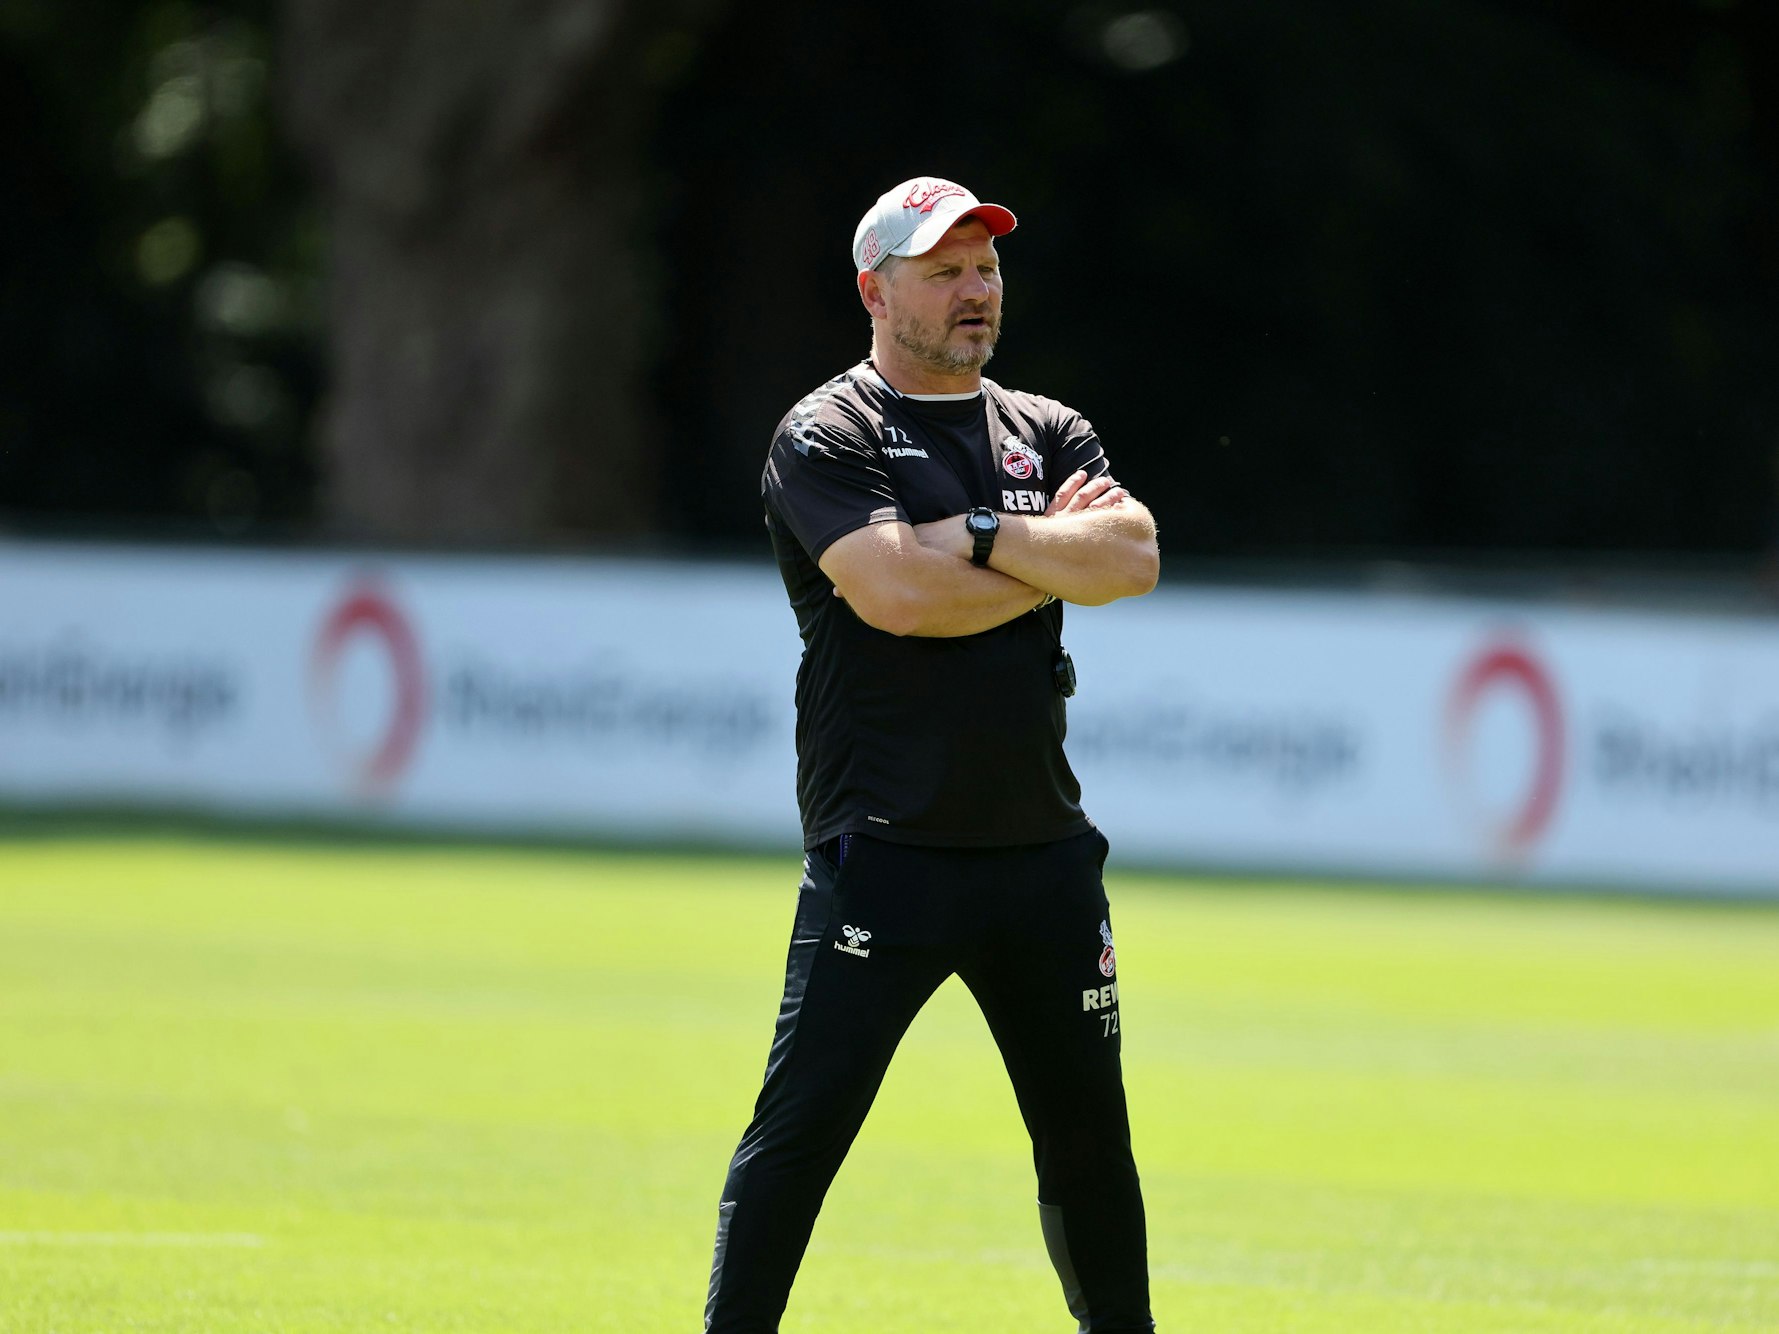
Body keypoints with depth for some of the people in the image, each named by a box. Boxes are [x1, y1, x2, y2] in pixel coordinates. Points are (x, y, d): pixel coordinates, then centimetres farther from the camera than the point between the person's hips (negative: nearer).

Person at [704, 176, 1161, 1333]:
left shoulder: (1048, 434, 15)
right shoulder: (826, 438, -1)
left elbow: (1133, 557, -3)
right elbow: (897, 595, -18)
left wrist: (979, 534, -11)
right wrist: (1055, 555, -6)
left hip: (1043, 853, 5)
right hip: (885, 855, -5)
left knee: (1090, 1135, 12)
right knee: (802, 1124, -10)